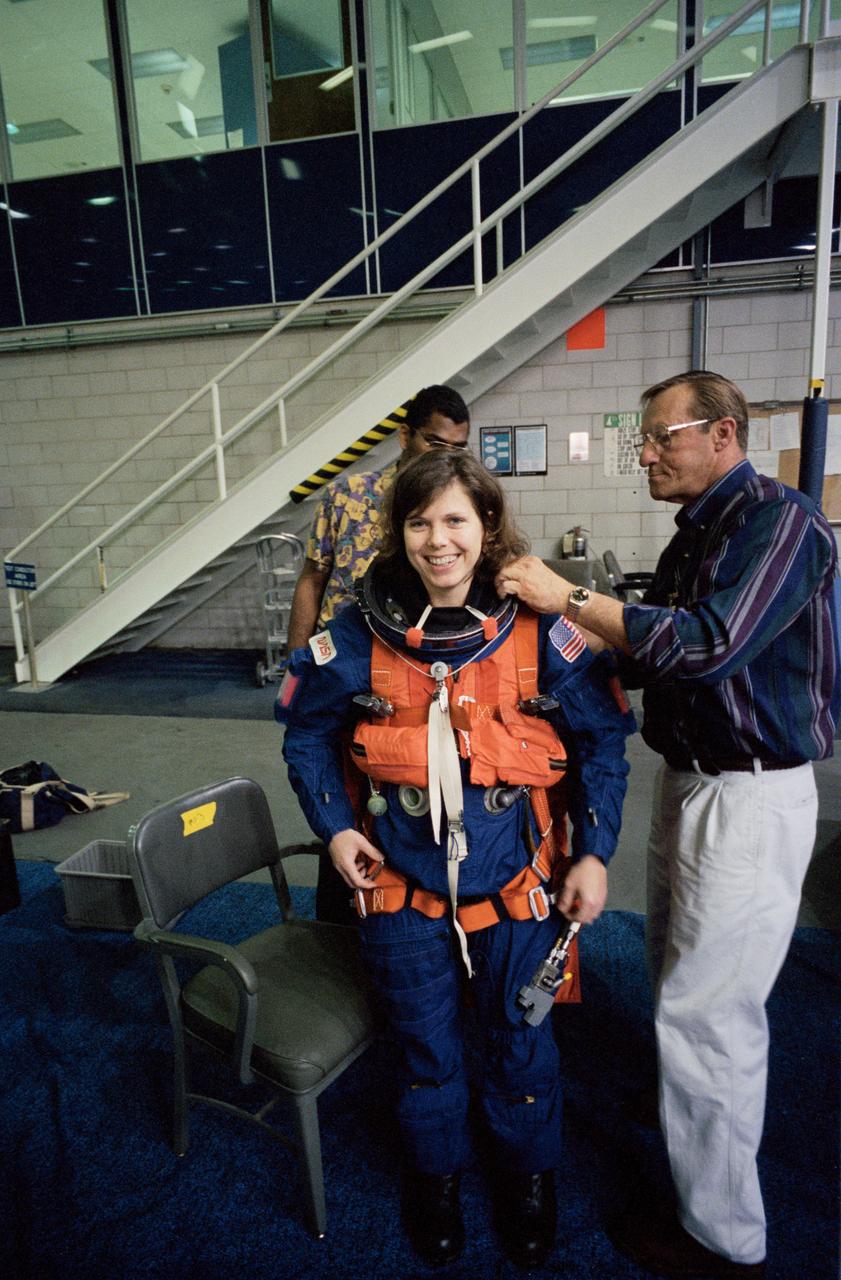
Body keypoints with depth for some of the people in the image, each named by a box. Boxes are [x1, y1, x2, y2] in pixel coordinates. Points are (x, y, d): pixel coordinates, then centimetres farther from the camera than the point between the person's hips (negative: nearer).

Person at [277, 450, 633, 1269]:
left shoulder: (540, 635, -12)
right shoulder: (357, 639, -10)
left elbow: (601, 742, -2)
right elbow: (308, 734, 4)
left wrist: (594, 852, -4)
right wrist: (335, 827, -5)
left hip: (514, 888, 0)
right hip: (401, 889, 1)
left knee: (521, 1042, 20)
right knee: (424, 1046, 21)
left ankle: (528, 1176, 51)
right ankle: (435, 1174, 51)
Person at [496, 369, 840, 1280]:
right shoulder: (694, 535, 11)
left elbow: (708, 646, -28)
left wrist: (572, 600, -25)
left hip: (750, 797, -9)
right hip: (690, 779, 9)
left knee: (705, 1014, 0)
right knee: (677, 976, 23)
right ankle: (686, 1109, 48)